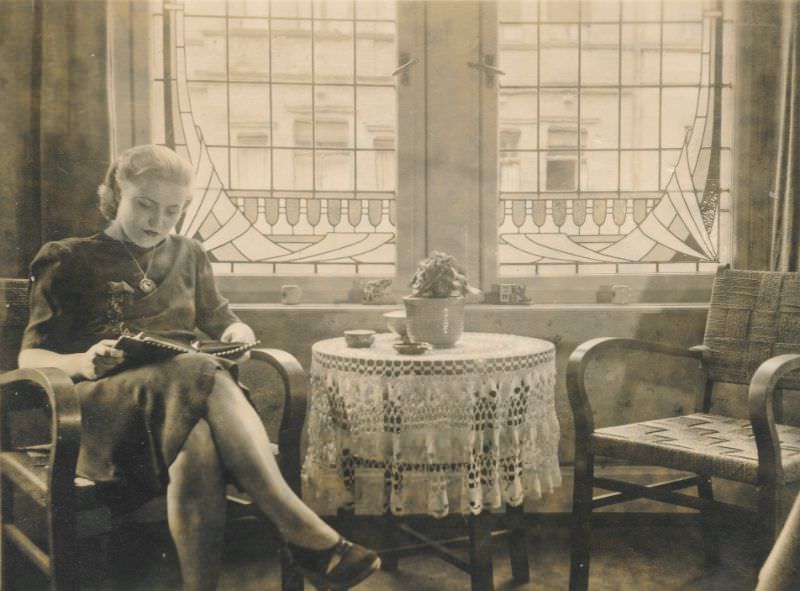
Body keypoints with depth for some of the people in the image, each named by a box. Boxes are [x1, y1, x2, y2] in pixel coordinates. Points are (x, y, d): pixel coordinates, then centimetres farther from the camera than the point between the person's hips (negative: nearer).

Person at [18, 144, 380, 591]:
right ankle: (308, 535, -44)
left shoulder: (188, 256, 24)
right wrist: (82, 362, -17)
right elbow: (31, 356, 7)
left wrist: (238, 333, 2)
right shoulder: (70, 261, 13)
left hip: (187, 399, 4)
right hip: (107, 408, -3)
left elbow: (221, 320, 29)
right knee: (202, 374, -37)